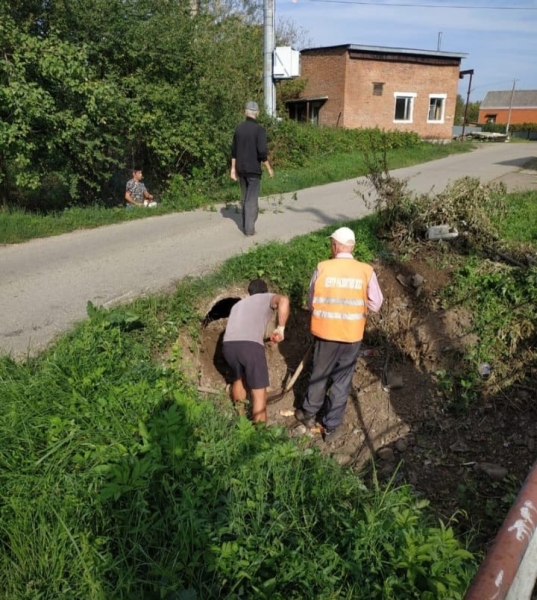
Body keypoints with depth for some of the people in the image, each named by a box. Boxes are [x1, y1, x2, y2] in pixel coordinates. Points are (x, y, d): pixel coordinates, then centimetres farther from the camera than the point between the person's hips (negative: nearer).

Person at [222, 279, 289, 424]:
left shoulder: (238, 304, 36)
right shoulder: (267, 298, 20)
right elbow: (283, 300, -4)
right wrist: (281, 328, -1)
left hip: (228, 344, 6)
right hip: (250, 345, -6)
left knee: (238, 379, 32)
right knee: (259, 393, 5)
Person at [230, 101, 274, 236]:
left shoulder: (239, 128, 5)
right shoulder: (259, 129, -12)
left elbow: (234, 150, 8)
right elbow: (262, 152, -17)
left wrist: (233, 169, 14)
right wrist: (269, 168, -5)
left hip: (241, 169, 5)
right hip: (253, 169, -5)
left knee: (244, 198, 16)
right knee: (252, 199, 1)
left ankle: (245, 225, 20)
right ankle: (249, 229, 2)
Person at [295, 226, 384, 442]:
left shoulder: (322, 268, -10)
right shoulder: (366, 271, -9)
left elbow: (311, 302, -2)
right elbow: (375, 304, -4)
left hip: (325, 333, 0)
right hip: (352, 335, 0)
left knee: (319, 374, 20)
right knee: (342, 381, 13)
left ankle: (309, 413, 38)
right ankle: (332, 427, 22)